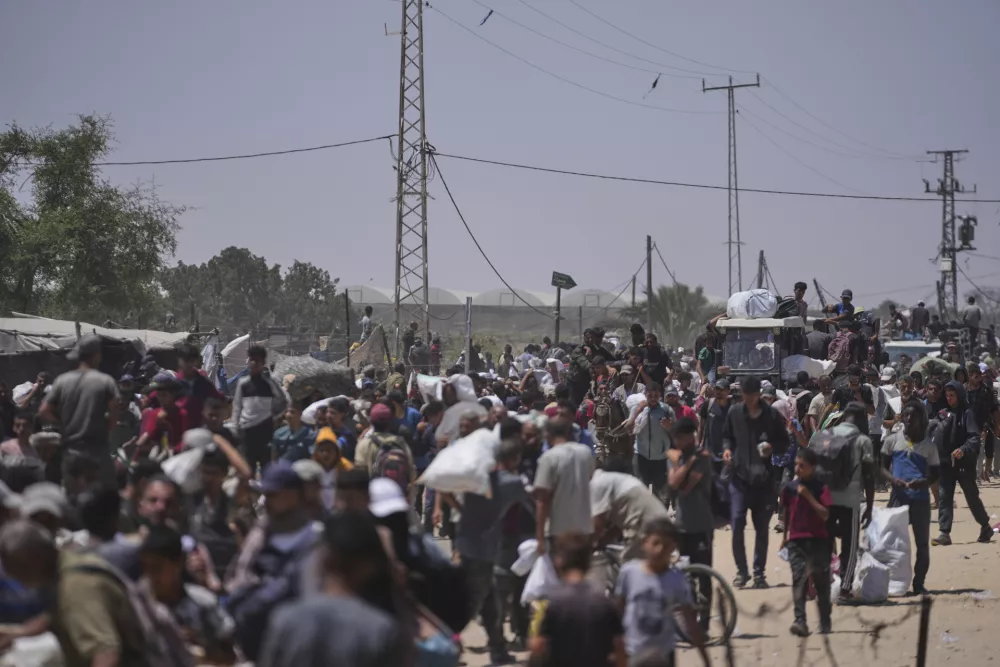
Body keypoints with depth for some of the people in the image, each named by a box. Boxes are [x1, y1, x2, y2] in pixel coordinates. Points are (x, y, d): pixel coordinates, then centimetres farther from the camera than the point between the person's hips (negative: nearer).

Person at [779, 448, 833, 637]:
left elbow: (825, 514, -13)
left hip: (818, 540, -1)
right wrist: (785, 536, 22)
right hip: (796, 540, 1)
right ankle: (800, 621, -20)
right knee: (799, 579, -11)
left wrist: (809, 496, -20)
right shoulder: (789, 488, 4)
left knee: (821, 580, 6)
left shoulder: (820, 488, -4)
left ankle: (825, 622, 19)